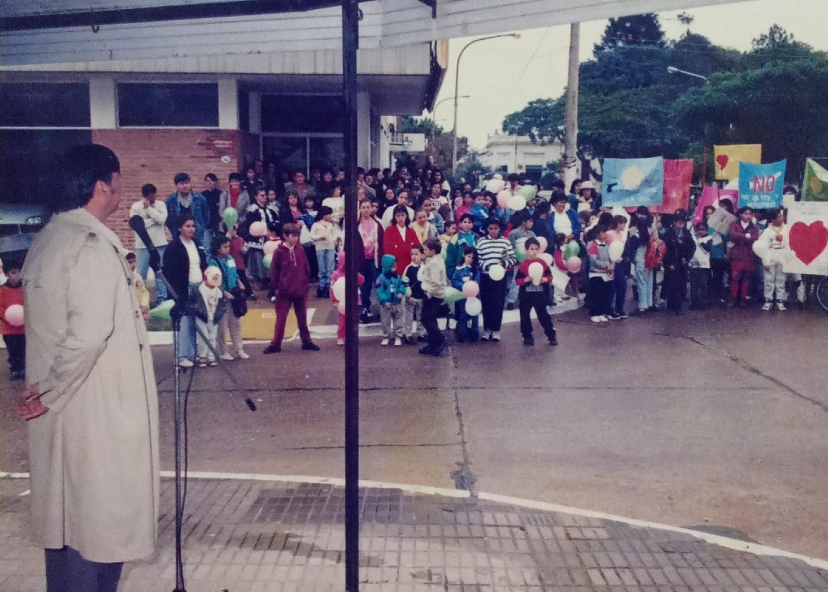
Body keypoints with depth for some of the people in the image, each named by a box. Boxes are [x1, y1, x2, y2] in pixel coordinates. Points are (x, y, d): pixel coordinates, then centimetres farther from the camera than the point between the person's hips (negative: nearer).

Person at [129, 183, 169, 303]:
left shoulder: (161, 205, 2)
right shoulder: (136, 206, 0)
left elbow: (162, 219, -14)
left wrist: (148, 208, -12)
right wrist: (154, 220, -10)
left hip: (159, 244, 1)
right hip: (143, 245, -1)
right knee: (140, 274, 3)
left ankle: (162, 299, 14)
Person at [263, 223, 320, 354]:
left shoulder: (300, 250, 2)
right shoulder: (279, 252, -8)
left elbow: (306, 268, 9)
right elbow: (274, 271, -4)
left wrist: (307, 283, 8)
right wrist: (276, 287, -4)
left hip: (301, 291, 3)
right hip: (284, 292, -3)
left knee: (302, 318, 13)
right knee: (280, 319, 5)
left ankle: (306, 341, 23)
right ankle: (276, 344, 11)